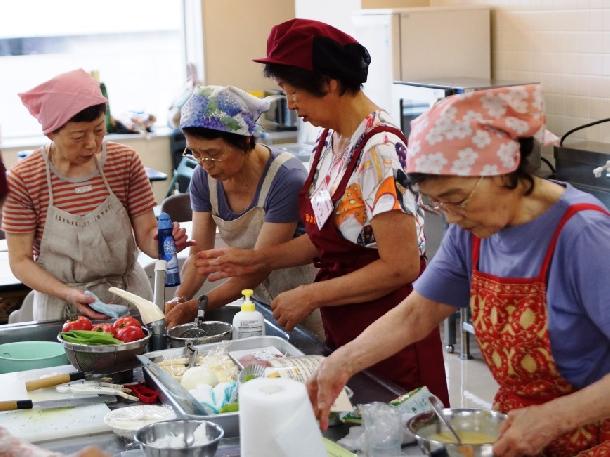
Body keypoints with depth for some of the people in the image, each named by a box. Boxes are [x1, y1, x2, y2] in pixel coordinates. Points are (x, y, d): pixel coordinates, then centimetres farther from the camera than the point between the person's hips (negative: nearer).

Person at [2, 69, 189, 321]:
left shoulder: (125, 161, -2)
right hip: (61, 309, -1)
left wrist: (163, 241, -23)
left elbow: (145, 235, 0)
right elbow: (20, 260, -4)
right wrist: (68, 294, -19)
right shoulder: (23, 180, -8)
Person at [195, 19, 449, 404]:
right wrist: (256, 259, 4)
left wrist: (311, 296, -17)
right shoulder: (331, 139, 4)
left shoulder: (380, 150, -22)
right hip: (343, 329, 8)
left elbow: (400, 267, -23)